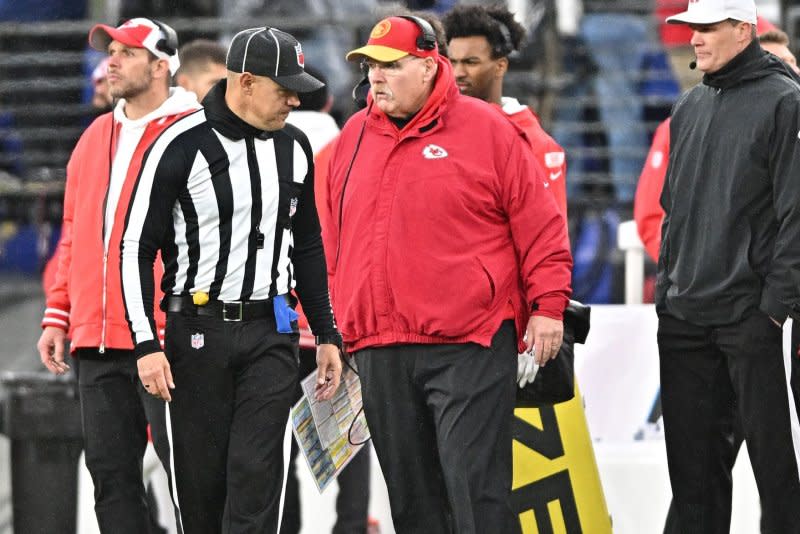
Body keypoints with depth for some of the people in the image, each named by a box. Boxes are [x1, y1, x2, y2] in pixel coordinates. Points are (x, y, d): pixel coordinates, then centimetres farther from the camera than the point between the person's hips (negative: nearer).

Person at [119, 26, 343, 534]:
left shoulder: (293, 146, 9)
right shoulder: (181, 146, -9)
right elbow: (137, 247, -6)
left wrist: (327, 334, 18)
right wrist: (146, 344, -12)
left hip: (272, 332, 3)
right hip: (199, 330, -3)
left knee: (258, 472, -8)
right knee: (202, 475, 2)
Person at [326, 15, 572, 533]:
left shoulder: (486, 129, -3)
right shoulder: (355, 137, 13)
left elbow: (539, 222, -2)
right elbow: (339, 238, 20)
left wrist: (547, 306, -6)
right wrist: (339, 326, 19)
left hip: (470, 348, -5)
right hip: (380, 350, 5)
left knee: (476, 489, -9)